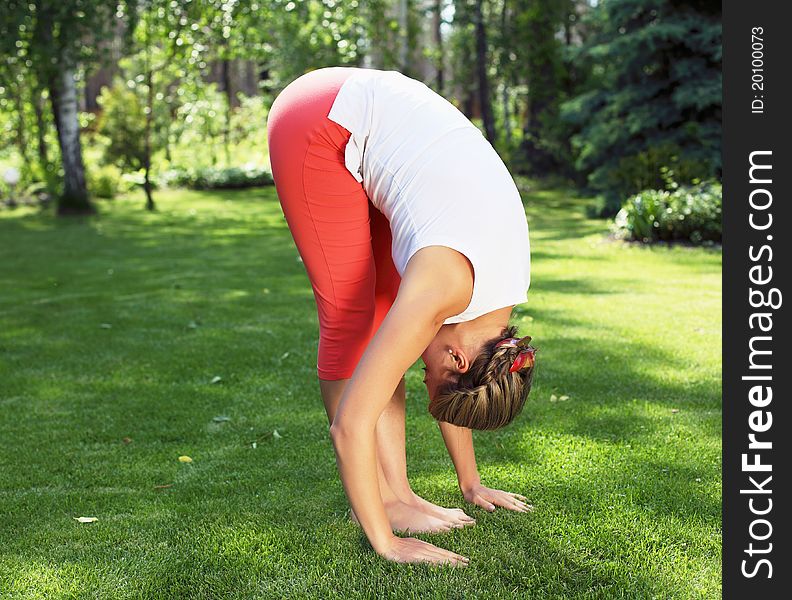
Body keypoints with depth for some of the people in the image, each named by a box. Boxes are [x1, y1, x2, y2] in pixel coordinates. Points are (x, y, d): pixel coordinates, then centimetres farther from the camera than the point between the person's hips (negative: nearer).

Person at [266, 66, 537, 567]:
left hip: (378, 121, 7)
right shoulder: (442, 289, -29)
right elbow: (351, 423, -29)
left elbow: (450, 390, 11)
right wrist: (386, 541, -22)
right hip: (319, 122, -7)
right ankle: (382, 501, 1)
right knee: (351, 318, -7)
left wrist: (471, 483, 20)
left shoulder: (504, 286, -7)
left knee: (383, 312, 3)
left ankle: (396, 492, 7)